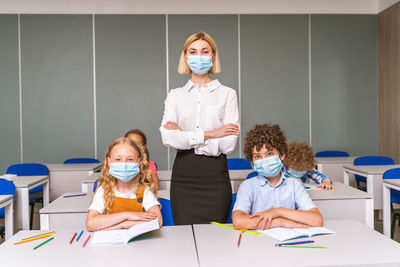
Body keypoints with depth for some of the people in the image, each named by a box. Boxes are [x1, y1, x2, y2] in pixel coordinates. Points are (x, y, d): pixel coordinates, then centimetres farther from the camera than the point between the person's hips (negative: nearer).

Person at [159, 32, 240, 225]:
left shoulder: (227, 94, 3)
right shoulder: (175, 95, 8)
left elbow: (229, 143, -8)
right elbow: (168, 138, -7)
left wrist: (185, 137, -6)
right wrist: (209, 134, -11)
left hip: (215, 174, -1)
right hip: (183, 175, 2)